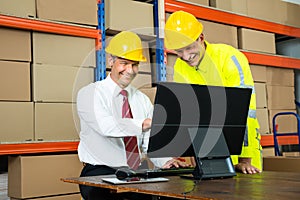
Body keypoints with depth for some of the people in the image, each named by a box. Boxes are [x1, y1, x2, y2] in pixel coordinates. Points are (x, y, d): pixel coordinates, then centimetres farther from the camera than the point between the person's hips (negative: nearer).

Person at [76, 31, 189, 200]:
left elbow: (150, 141, 8)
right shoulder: (90, 93, -2)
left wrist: (165, 161, -12)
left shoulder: (143, 100, 15)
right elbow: (105, 126, -23)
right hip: (100, 172, -4)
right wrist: (143, 123, -36)